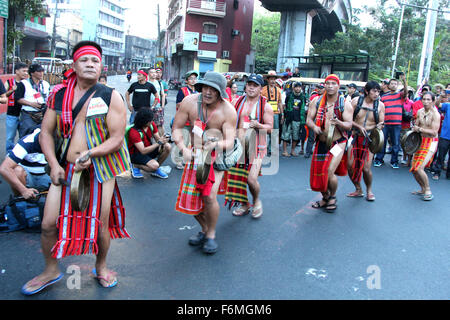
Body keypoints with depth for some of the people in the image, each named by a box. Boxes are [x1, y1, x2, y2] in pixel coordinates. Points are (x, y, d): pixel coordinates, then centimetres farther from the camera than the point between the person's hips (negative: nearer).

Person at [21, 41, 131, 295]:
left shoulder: (111, 97, -2)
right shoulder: (59, 95, 7)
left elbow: (117, 139, -8)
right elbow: (46, 132, 7)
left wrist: (90, 153, -20)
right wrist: (54, 164, -6)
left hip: (100, 170, -2)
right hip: (65, 170, 3)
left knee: (100, 225, 6)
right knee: (49, 224, 3)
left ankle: (101, 267, 34)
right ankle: (51, 271, 29)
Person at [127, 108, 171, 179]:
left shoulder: (151, 124, -7)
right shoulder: (134, 132, -26)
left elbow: (157, 138, -1)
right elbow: (143, 151, -30)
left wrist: (162, 139, -27)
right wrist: (158, 143, -32)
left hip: (149, 149, 7)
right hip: (136, 154, -7)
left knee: (167, 146, -15)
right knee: (154, 165, -31)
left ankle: (156, 170, -1)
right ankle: (136, 166, -2)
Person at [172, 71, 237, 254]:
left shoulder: (228, 111, -20)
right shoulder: (189, 102, -14)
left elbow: (230, 141, -23)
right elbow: (177, 128, -8)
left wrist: (216, 144, -45)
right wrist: (184, 148, -25)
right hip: (194, 153, 3)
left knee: (209, 196, -16)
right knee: (191, 196, 3)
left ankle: (211, 235, 10)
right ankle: (204, 229, 30)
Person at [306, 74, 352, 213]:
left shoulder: (345, 105, -4)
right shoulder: (317, 101, 1)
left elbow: (349, 124, -9)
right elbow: (309, 119, -2)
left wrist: (338, 122, -30)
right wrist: (314, 127, -24)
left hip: (338, 143, -3)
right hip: (321, 143, 3)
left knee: (329, 172, -15)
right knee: (317, 174, 6)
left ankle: (333, 197, 14)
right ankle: (325, 198, 34)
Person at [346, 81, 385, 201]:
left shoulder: (380, 105, -1)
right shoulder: (356, 101, -2)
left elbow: (381, 123, 4)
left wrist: (379, 126, -19)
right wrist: (359, 127, -18)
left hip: (369, 139, -1)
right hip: (355, 136, 1)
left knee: (366, 168, -8)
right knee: (350, 165, -1)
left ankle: (369, 190, 20)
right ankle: (358, 190, 22)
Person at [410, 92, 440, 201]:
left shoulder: (435, 114, -14)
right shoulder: (420, 112, 6)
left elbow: (434, 132, -19)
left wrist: (420, 129, -16)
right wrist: (415, 128, -2)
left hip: (431, 142, -7)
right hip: (421, 141, 7)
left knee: (419, 168, -17)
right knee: (413, 169, 6)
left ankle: (428, 191, 2)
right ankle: (423, 189, 26)